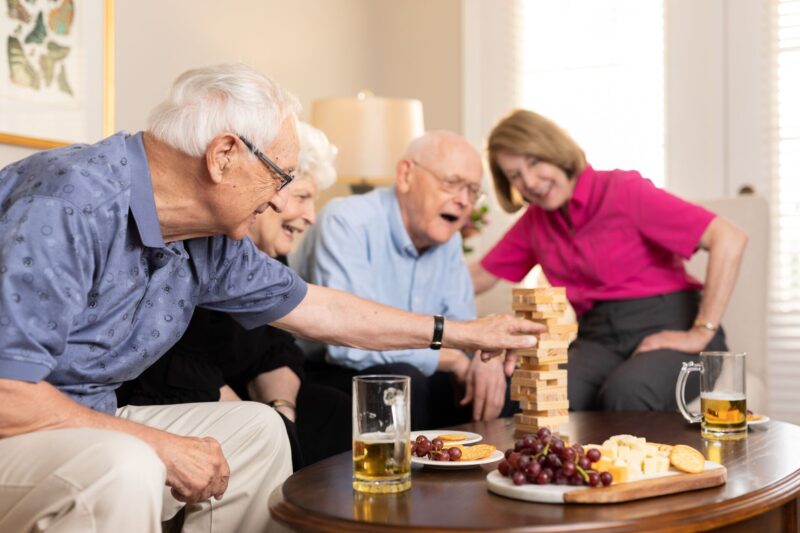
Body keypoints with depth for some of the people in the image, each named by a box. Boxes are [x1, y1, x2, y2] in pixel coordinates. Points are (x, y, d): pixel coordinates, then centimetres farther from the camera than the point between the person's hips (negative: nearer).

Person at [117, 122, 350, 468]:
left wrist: (281, 407, -13)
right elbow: (180, 373, -26)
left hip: (215, 399, 9)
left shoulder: (270, 254, 8)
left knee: (339, 414, -2)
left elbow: (277, 356, 8)